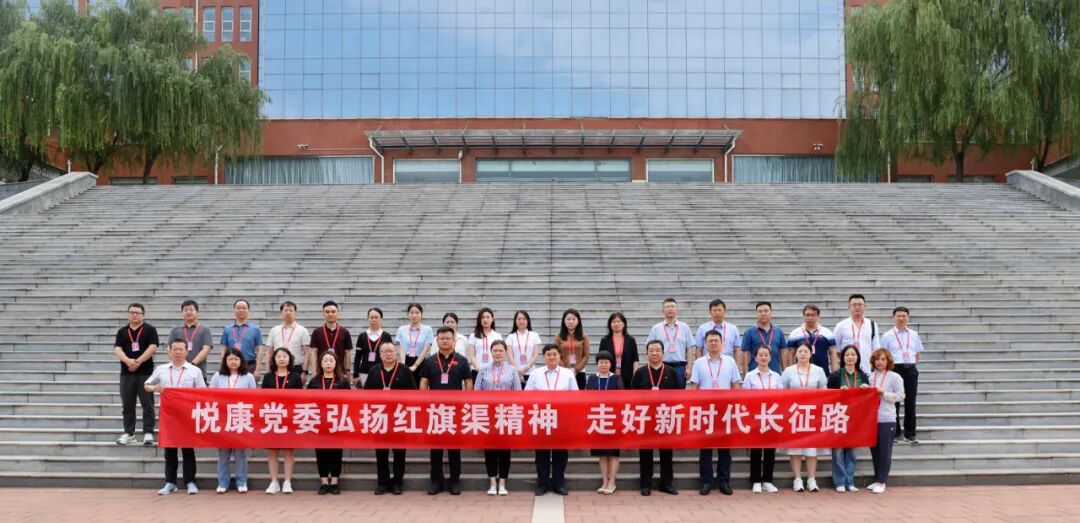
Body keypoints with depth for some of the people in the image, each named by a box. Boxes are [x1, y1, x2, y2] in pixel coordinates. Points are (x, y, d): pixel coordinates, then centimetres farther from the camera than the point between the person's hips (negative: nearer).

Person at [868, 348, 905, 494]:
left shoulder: (895, 377, -1)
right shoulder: (870, 376, 8)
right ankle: (877, 480, 19)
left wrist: (883, 393, -13)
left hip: (887, 419, -4)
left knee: (885, 452, -2)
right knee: (874, 451, 9)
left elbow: (900, 396, -5)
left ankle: (881, 482, 3)